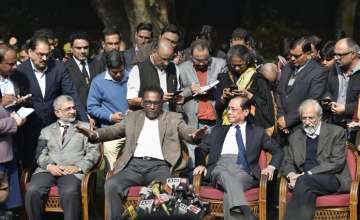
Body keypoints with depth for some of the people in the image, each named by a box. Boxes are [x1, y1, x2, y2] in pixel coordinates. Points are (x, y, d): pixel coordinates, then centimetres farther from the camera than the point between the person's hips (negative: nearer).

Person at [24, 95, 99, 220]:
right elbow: (40, 154, 13)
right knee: (32, 191, -27)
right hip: (48, 170, 2)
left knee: (70, 193, -35)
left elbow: (93, 152, 7)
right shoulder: (46, 131, 23)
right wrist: (49, 166, -8)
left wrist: (79, 167, -10)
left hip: (73, 171, -2)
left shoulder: (86, 127, 18)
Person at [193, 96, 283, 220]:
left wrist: (271, 167, 3)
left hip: (244, 170, 0)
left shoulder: (257, 132, 22)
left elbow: (278, 151, 22)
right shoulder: (219, 130, 27)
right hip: (220, 167, 0)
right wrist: (200, 164, 2)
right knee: (226, 176, -39)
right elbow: (201, 149, 23)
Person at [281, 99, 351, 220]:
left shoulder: (336, 132, 6)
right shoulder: (295, 137, 20)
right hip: (304, 180, 3)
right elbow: (287, 163, 18)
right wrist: (291, 174, -8)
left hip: (332, 180, -3)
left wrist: (308, 174, -14)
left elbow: (337, 162, -5)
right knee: (307, 192, -34)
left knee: (304, 181, -34)